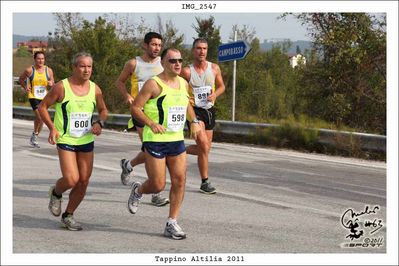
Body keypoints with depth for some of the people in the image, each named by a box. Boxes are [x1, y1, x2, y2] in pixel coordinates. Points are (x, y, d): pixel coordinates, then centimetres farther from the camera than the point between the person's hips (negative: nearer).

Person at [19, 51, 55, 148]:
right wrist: (25, 87, -4)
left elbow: (52, 83, 11)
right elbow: (21, 79, 10)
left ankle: (34, 139, 28)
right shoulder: (29, 70, -6)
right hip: (33, 96, -4)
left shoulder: (49, 70, 1)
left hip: (44, 97, 4)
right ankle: (34, 134, 2)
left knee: (41, 119, 11)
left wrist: (51, 84, -11)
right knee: (39, 117, -21)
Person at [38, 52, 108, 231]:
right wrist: (52, 127, -14)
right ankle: (56, 193, 18)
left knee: (83, 182, 4)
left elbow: (103, 110, 17)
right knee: (71, 180, -17)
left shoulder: (95, 89, 2)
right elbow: (42, 107, -2)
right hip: (65, 140, -5)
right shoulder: (61, 87, -10)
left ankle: (68, 215, 23)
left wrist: (100, 123, -4)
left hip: (87, 141, 5)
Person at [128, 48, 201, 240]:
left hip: (177, 140, 6)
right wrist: (151, 123, -24)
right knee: (158, 185, -3)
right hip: (155, 140, -6)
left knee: (179, 181, -2)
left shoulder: (183, 83, 10)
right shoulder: (154, 84, -11)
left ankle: (172, 224, 8)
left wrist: (193, 121, 13)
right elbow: (135, 108, -11)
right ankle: (137, 191, 31)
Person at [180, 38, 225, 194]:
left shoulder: (214, 68, 1)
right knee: (204, 147, -15)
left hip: (209, 110, 5)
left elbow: (221, 86, 14)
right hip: (194, 110, -5)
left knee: (205, 148, 10)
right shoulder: (187, 71, -10)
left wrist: (215, 94, -6)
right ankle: (205, 182, -2)